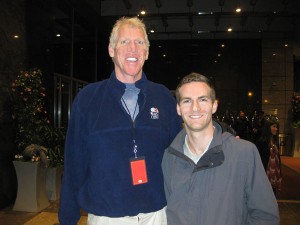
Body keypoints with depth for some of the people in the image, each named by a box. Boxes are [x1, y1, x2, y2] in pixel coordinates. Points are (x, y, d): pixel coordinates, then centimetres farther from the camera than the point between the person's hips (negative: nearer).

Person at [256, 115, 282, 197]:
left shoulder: (275, 141, 10)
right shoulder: (261, 142, -13)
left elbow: (278, 157, 14)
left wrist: (279, 175, 13)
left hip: (275, 175, 7)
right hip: (266, 175, -7)